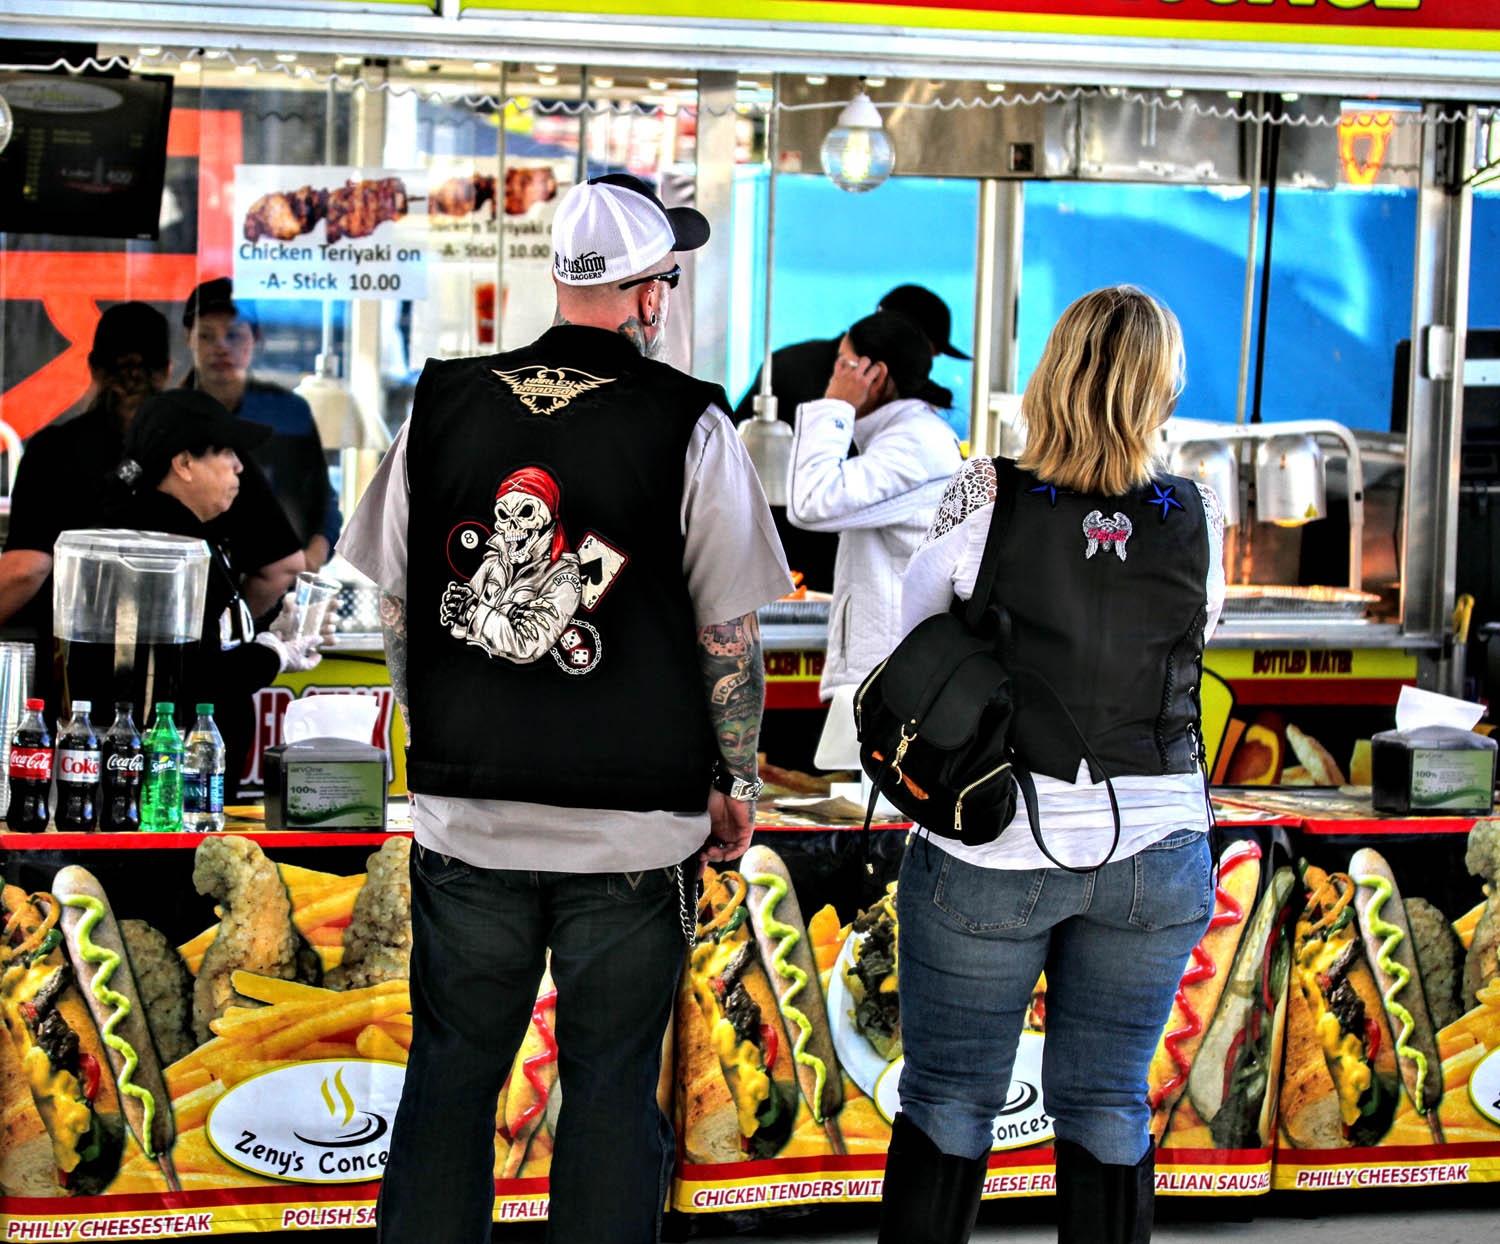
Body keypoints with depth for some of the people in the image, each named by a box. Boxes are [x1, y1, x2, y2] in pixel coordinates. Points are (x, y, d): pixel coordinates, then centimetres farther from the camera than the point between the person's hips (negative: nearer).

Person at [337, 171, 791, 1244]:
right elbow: (730, 630, -4)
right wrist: (737, 782, 9)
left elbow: (395, 607, 8)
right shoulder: (689, 424, -8)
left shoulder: (442, 405, 1)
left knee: (450, 1073, 13)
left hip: (466, 805, 3)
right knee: (611, 1084, 7)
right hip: (633, 821, -3)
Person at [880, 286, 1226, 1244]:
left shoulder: (987, 499, -12)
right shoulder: (1198, 519, -7)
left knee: (949, 1101, 10)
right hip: (1153, 846, 2)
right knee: (1109, 1108, 13)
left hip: (991, 846, -2)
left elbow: (912, 618, 1)